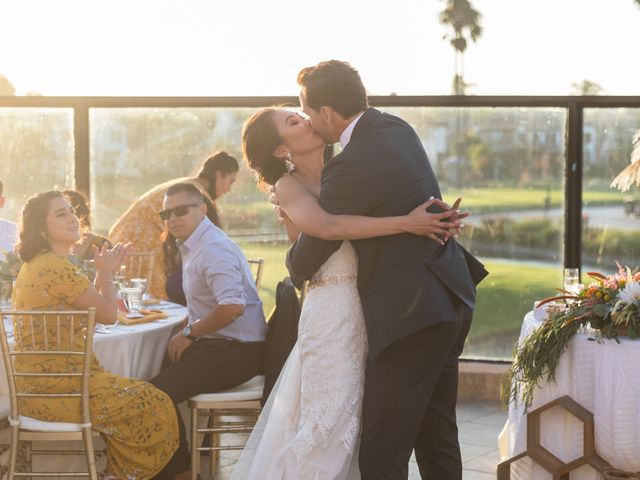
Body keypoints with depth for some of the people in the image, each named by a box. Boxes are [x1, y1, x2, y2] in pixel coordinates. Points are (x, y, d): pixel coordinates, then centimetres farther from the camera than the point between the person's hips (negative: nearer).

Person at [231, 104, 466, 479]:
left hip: (371, 308, 6)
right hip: (334, 311, -6)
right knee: (333, 418, -3)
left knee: (359, 419, 11)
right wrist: (406, 223, -27)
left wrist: (438, 221, -8)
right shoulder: (289, 186, -4)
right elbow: (327, 226, -24)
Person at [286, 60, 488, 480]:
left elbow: (302, 264, -11)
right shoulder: (397, 127, 6)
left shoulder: (350, 167, -20)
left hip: (412, 316, -9)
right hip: (451, 301, 9)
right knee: (438, 441, 18)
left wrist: (294, 266, 12)